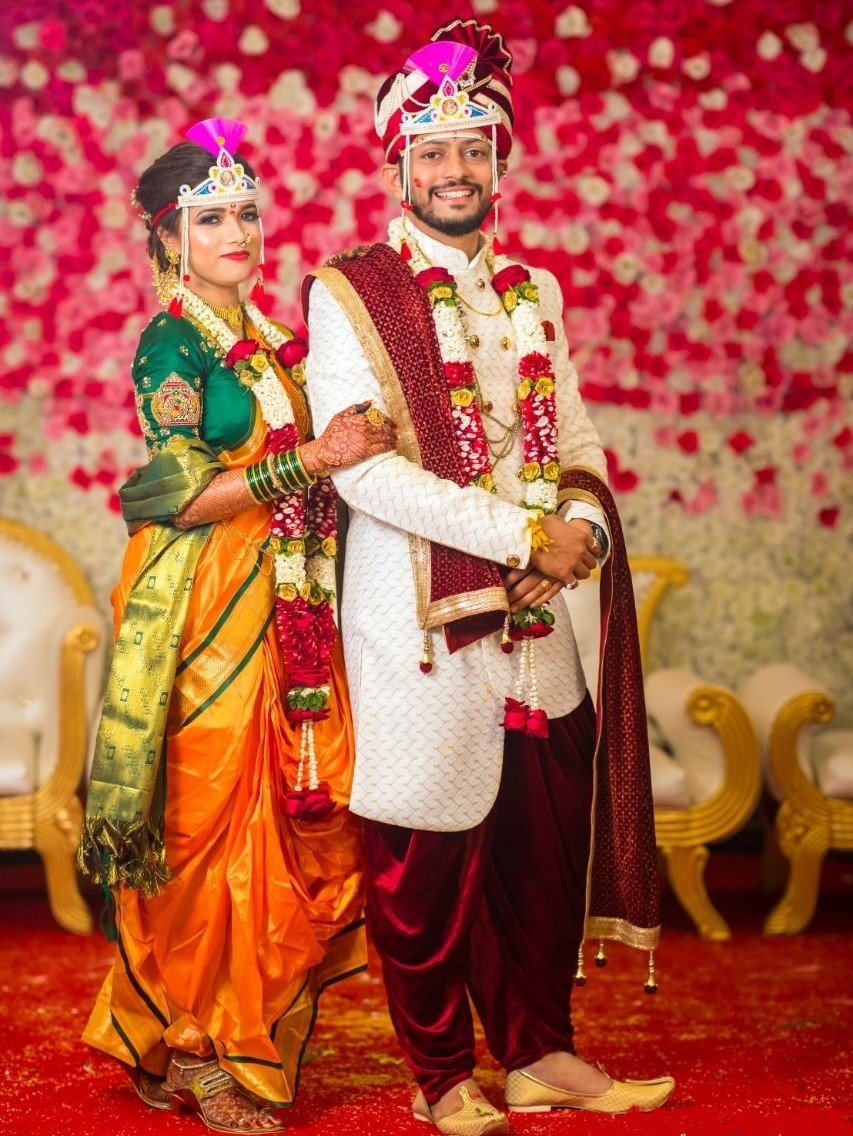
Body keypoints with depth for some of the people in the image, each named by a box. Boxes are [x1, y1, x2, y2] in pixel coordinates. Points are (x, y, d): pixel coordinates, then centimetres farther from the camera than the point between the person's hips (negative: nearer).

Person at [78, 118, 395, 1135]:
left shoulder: (264, 341, 17)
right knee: (209, 821, -3)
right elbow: (183, 491, -14)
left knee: (297, 817, 3)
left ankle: (254, 1037, 16)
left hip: (283, 605, 7)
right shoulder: (169, 343, -5)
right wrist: (309, 460, -18)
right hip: (203, 606, -7)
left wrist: (347, 446, 6)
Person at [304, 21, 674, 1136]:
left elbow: (576, 439, 16)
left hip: (542, 621, 5)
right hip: (420, 623, -5)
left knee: (546, 839, 9)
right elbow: (361, 466, -14)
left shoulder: (534, 292, 16)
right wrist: (524, 533, -16)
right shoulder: (349, 295, -4)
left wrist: (580, 523, -7)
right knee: (429, 855, 1)